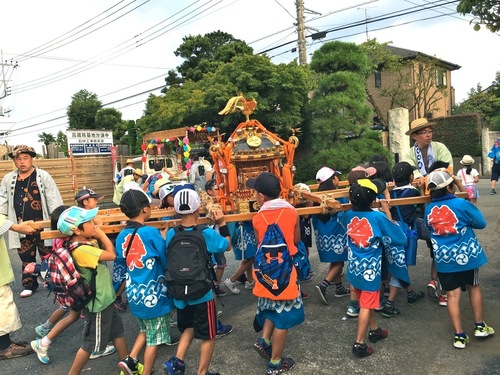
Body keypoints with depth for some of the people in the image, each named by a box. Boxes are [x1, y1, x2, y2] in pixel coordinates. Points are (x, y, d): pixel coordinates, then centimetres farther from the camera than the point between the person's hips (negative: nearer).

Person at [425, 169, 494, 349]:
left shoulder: (429, 208, -4)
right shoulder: (462, 204, -16)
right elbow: (481, 223, -3)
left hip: (443, 258, 2)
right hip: (466, 254, -2)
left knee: (453, 294, 5)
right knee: (474, 287, 20)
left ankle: (459, 336, 8)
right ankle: (479, 326, 30)